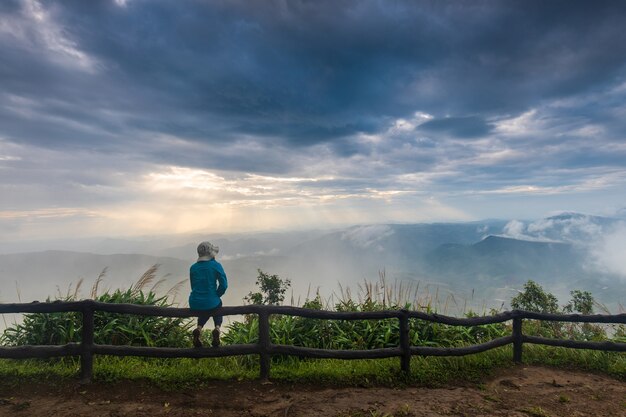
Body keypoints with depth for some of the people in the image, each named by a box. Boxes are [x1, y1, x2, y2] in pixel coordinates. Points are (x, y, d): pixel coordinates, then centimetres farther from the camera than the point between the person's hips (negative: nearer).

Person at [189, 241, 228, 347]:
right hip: (211, 303, -3)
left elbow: (193, 287, 14)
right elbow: (224, 285, -9)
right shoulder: (216, 265, -8)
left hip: (194, 304, 3)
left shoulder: (193, 267, 4)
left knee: (205, 310, 37)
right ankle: (217, 328, 6)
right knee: (218, 304, 33)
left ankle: (199, 328, 8)